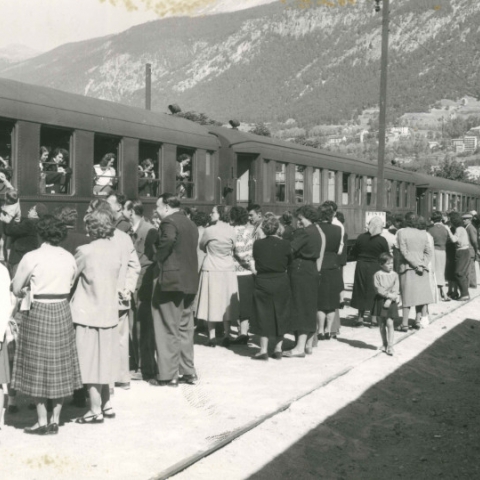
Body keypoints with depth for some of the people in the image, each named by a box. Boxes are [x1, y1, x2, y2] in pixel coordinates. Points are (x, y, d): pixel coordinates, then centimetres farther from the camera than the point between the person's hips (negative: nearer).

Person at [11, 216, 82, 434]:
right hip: (62, 312, 4)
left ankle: (42, 422, 9)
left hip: (37, 313, -4)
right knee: (60, 367, 11)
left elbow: (16, 289, -3)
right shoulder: (69, 258, 1)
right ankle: (55, 420, 16)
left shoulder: (32, 258, -12)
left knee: (38, 368, 5)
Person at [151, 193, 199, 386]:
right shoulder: (191, 225, 16)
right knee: (185, 328, 15)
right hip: (189, 281, 9)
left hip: (170, 281, -9)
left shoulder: (169, 222, -11)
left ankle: (168, 376, 1)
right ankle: (188, 372, 19)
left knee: (168, 329, -2)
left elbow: (168, 241, -31)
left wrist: (159, 261, -17)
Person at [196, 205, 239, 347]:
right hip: (228, 271, 3)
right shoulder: (231, 231, -3)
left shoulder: (209, 231, -11)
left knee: (211, 303, 3)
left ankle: (212, 337, 4)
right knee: (226, 304, 10)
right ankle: (227, 336, 13)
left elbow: (202, 246, 4)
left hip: (211, 270, -3)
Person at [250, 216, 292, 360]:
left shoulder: (257, 244, -9)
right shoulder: (285, 244, -8)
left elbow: (255, 260, 3)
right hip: (281, 283, 1)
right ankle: (278, 349, 15)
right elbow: (289, 262, 2)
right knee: (280, 314, 12)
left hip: (262, 282, -1)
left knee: (263, 315, 6)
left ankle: (263, 350, 5)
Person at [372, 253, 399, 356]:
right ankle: (384, 344, 21)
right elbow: (378, 289, -10)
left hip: (391, 302, 0)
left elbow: (395, 290, -3)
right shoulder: (378, 275, -3)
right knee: (382, 324, 8)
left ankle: (390, 346, -8)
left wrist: (389, 300, -15)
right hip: (380, 301, 0)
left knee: (389, 323, -9)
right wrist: (389, 295, -17)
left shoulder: (394, 275, 3)